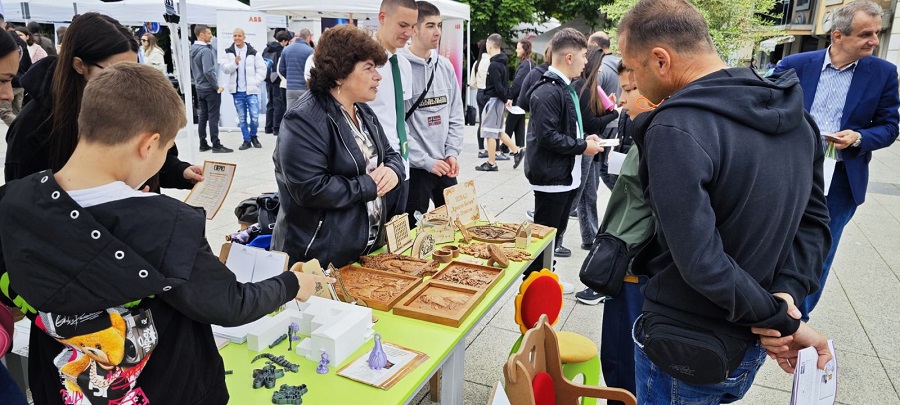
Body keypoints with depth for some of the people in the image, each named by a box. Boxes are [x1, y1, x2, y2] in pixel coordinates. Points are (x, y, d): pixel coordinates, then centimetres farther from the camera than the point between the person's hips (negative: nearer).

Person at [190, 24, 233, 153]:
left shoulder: (192, 50, 9)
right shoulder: (205, 51, -18)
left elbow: (190, 70, 16)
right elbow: (208, 72, -24)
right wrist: (217, 86, -15)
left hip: (199, 88, 8)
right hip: (210, 89, -8)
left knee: (202, 116, 11)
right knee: (213, 117, -4)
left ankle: (203, 144, 16)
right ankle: (216, 145, -2)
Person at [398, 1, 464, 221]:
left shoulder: (445, 66, 7)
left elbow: (456, 115, 11)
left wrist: (452, 153, -1)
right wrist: (426, 161, -15)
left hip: (445, 165, 6)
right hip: (414, 167, -6)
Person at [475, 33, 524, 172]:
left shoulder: (494, 65, -17)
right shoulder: (503, 63, 13)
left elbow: (498, 86, -20)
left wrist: (505, 99, -9)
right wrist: (508, 98, 6)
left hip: (494, 100, -10)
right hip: (499, 100, 10)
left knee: (490, 132, -2)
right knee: (497, 131, 18)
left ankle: (491, 163, 5)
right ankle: (517, 151, 19)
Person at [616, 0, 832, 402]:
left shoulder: (675, 131, -27)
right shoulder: (793, 115, 0)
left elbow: (701, 263, -29)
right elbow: (814, 220, 3)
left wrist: (780, 318, -15)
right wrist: (787, 292, -9)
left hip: (689, 352, -7)